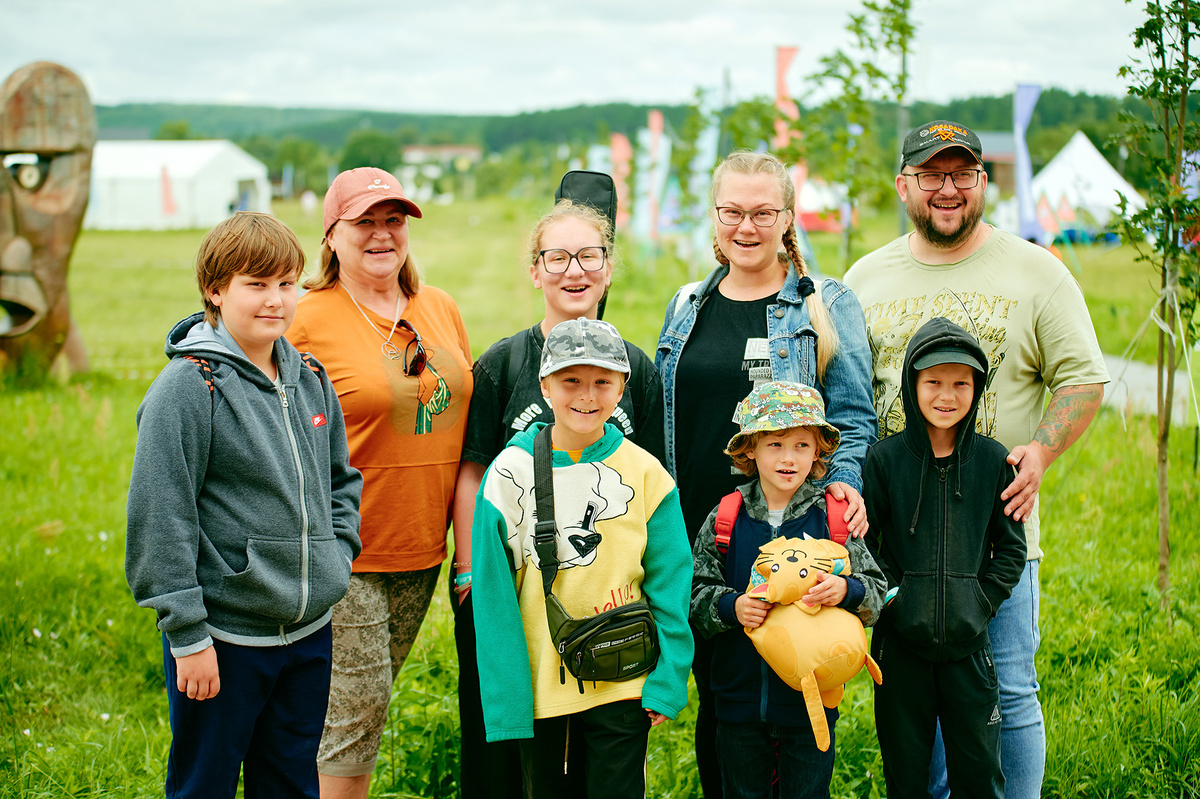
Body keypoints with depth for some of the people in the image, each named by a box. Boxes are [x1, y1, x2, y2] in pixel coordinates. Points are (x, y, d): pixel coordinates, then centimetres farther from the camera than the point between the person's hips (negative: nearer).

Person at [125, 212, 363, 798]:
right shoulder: (190, 386, -13)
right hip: (222, 639, -6)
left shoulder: (310, 378, 7)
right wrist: (187, 635, -16)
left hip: (311, 630, 6)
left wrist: (337, 556, 5)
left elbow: (341, 479, 21)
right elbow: (160, 518, -16)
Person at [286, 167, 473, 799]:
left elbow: (465, 418, 17)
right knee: (359, 704, -5)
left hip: (422, 550, 5)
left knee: (365, 706, 13)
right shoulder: (309, 321, -9)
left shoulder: (440, 309, 9)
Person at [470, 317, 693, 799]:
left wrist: (667, 680, -4)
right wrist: (504, 695, -7)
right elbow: (493, 594, -3)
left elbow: (669, 583, 0)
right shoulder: (510, 473, -4)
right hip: (540, 684, 1)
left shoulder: (644, 473, -3)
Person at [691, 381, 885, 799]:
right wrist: (731, 607, -20)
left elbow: (877, 594, -2)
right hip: (740, 697, 1)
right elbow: (694, 592, -1)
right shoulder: (725, 518, -2)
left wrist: (846, 591, -23)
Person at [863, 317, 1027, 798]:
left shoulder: (992, 460, 1)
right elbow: (863, 541, 2)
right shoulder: (885, 458, -3)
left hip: (967, 643, 1)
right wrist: (893, 596, -8)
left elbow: (1011, 548, 6)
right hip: (901, 641, 0)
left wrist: (980, 603, -4)